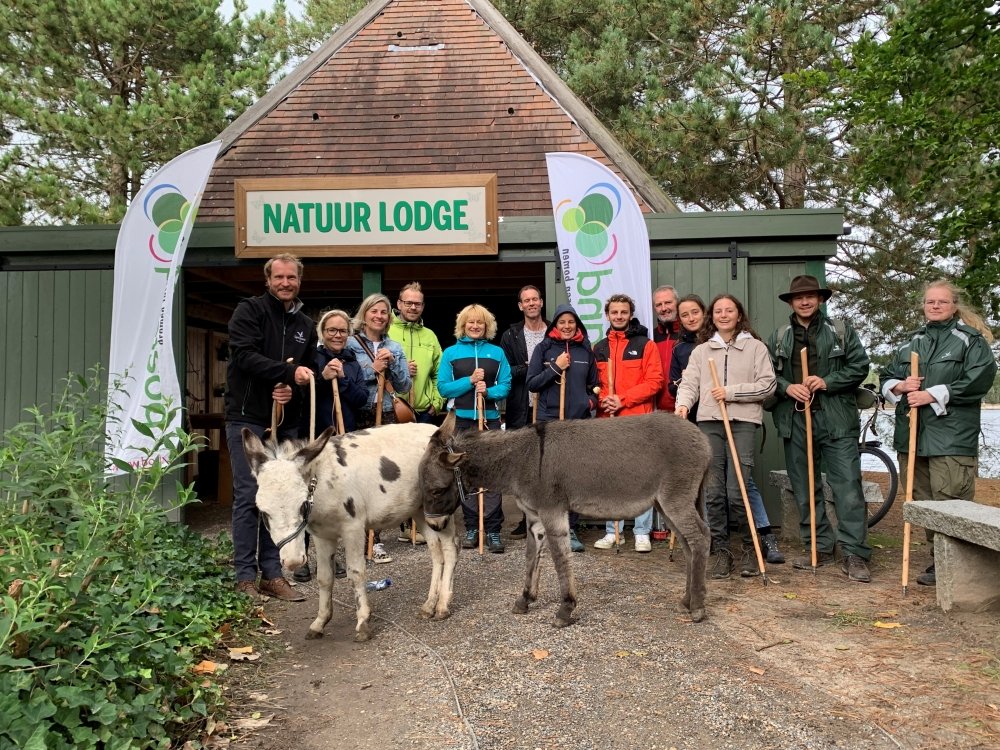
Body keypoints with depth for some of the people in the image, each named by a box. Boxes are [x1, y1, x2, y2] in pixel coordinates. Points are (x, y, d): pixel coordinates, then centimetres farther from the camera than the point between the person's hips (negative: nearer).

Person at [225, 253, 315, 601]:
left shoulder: (305, 325, 15)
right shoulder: (249, 310, -2)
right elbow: (244, 355, -16)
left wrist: (292, 390, -4)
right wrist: (289, 371, -24)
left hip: (285, 421, 6)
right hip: (248, 418, -5)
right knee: (248, 497, -5)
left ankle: (272, 574, 16)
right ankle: (245, 576, 5)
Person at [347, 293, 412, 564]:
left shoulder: (394, 348, 12)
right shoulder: (351, 344, 1)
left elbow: (404, 386, 8)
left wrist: (391, 364, -6)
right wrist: (373, 369, -12)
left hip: (387, 417, 4)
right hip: (360, 418, -3)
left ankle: (373, 537, 14)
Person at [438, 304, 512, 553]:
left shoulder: (497, 352, 8)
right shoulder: (451, 353, 6)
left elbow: (505, 385, 4)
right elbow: (443, 387, -1)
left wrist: (489, 391, -16)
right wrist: (470, 381, -13)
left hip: (490, 419, 0)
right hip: (462, 420, 0)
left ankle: (493, 530, 0)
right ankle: (471, 528, 17)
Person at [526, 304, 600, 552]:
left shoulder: (586, 350, 12)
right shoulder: (544, 348, 5)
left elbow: (595, 385, 19)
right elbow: (531, 383, 0)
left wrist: (591, 401, 0)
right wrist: (555, 368, -10)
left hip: (580, 421, 2)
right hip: (549, 420, -2)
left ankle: (570, 530, 14)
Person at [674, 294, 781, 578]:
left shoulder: (756, 347, 10)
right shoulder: (701, 351, 16)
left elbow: (767, 385, 2)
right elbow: (689, 383, 5)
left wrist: (730, 392, -8)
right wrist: (683, 404, -15)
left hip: (743, 422, -3)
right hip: (709, 423, 3)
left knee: (738, 490, -10)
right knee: (713, 491, 0)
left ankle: (752, 548, 10)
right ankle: (720, 550, 11)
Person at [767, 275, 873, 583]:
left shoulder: (841, 331, 8)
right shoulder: (778, 337, 13)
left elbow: (859, 366, 2)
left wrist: (827, 382, -11)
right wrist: (786, 387, -9)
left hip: (836, 420, -2)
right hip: (795, 420, 3)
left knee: (848, 485, -7)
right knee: (804, 489, 7)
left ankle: (854, 555, -2)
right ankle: (820, 549, 19)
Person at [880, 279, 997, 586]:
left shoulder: (971, 340, 2)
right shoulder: (911, 342, 19)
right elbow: (886, 377, 21)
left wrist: (933, 395, -15)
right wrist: (899, 386, -2)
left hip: (951, 437, -6)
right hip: (912, 435, 6)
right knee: (924, 502, 10)